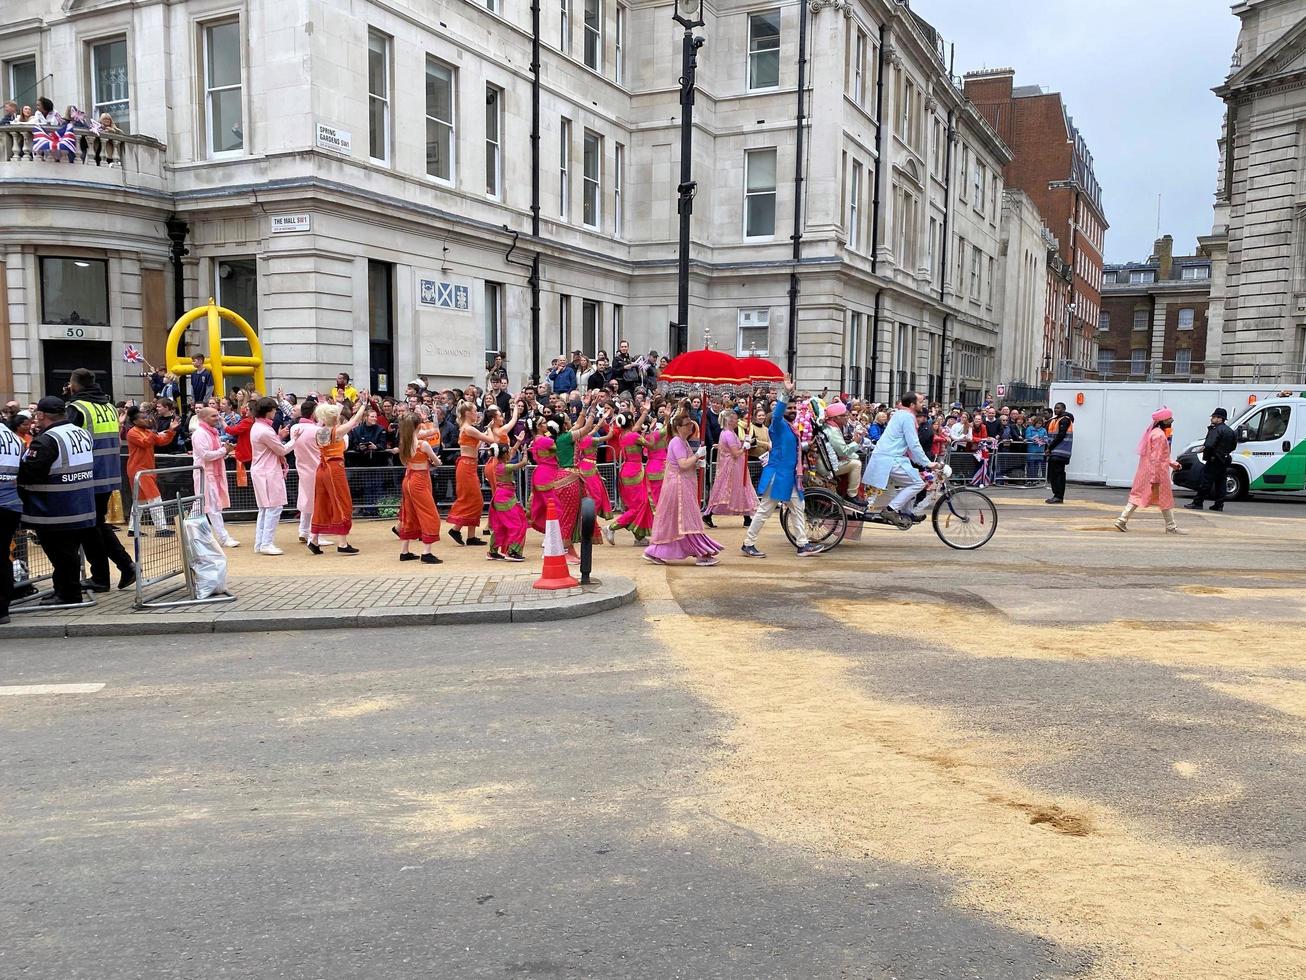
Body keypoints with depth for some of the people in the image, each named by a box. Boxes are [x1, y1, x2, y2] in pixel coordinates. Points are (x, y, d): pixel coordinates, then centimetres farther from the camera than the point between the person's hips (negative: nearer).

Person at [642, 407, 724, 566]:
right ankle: (702, 555, -4)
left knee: (669, 521, 11)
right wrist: (698, 454, -16)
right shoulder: (677, 442, -15)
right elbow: (683, 465, -25)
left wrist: (697, 463, 10)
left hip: (684, 485, 10)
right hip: (679, 486, -10)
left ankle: (653, 552, 13)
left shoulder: (684, 442, 16)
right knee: (688, 520, -7)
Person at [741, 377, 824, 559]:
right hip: (777, 474, -9)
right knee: (764, 511, -3)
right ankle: (748, 544, 5)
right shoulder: (779, 425, -11)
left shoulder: (792, 428, 14)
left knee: (799, 508, 10)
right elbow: (776, 414, -35)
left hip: (790, 475, 9)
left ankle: (803, 545, 15)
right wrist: (786, 393, -42)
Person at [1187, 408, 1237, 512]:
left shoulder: (1216, 430, -14)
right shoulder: (1230, 431, 16)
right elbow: (1233, 446, 21)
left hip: (1214, 461, -9)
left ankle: (1197, 503, -6)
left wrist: (1203, 448, -7)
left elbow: (1209, 445, -24)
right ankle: (1219, 504, 9)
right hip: (1224, 460, 9)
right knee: (1220, 483, 10)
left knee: (1205, 482, -7)